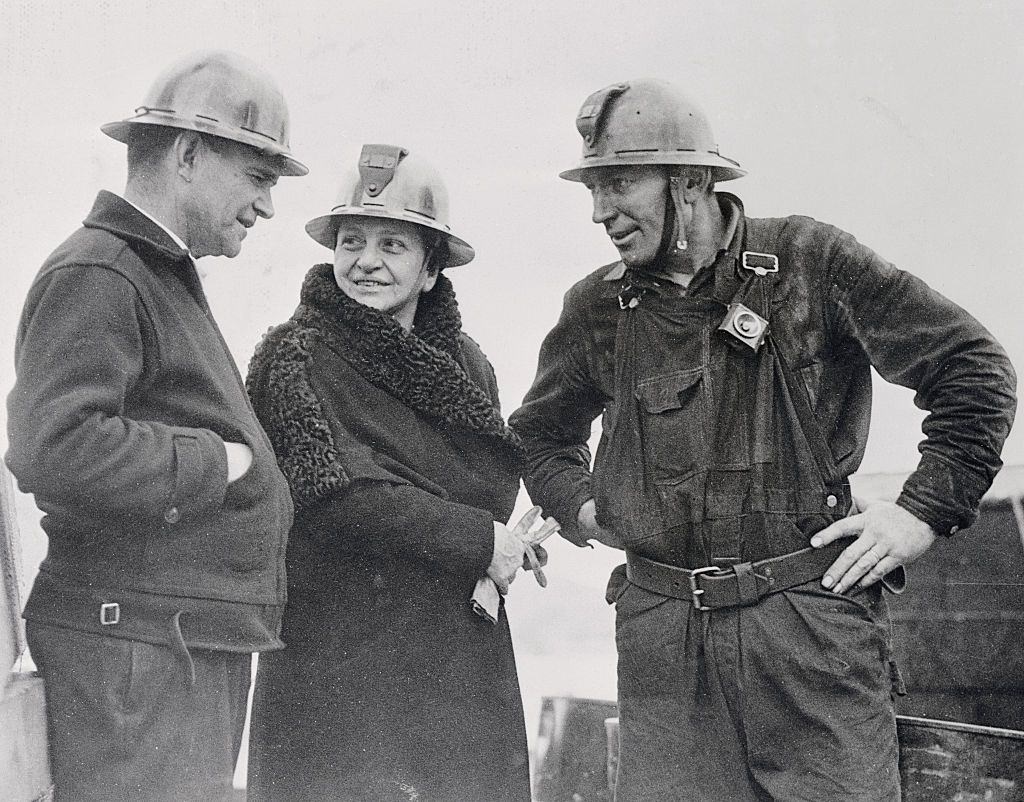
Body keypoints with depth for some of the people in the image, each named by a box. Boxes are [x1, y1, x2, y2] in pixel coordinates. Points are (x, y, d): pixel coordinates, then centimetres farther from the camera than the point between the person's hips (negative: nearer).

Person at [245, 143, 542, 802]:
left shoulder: (467, 363, 13)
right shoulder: (295, 357, -5)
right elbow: (330, 488, -16)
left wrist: (508, 547, -3)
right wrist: (475, 538, -14)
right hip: (338, 658, -5)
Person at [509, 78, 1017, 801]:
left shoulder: (808, 260, -1)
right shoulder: (596, 309, 9)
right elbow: (540, 429, 29)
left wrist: (924, 511, -3)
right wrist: (578, 506, 11)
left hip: (813, 617, -2)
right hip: (661, 638, 3)